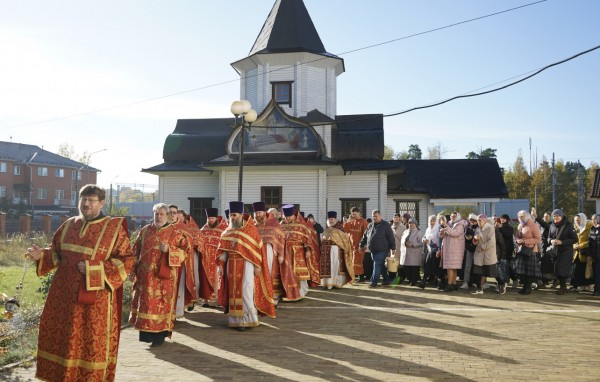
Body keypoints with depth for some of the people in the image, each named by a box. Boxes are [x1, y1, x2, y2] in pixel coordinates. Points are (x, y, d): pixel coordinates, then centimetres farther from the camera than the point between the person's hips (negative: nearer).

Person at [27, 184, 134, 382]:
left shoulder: (115, 228, -8)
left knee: (92, 339, 5)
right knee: (57, 332, 12)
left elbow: (126, 261, -11)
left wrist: (93, 269, -18)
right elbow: (56, 251, 17)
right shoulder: (69, 225, 7)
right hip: (65, 293, 5)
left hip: (94, 296, -5)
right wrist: (42, 255, -6)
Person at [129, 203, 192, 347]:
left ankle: (160, 334, 10)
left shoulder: (175, 232, -2)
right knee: (146, 302, 6)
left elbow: (187, 249, -4)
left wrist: (168, 250, -17)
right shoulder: (145, 230, 10)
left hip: (164, 275, -4)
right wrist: (135, 267, 9)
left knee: (162, 302, 0)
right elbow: (136, 249, 17)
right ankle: (146, 331, 16)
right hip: (145, 275, 4)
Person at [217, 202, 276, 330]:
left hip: (246, 265, -4)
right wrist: (220, 265, 0)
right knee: (234, 292, 5)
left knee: (246, 292, -7)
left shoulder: (250, 229, -4)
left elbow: (256, 248, -5)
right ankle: (237, 319, 12)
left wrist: (257, 265, -9)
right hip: (232, 266, 5)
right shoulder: (227, 232, 9)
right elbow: (223, 250, 9)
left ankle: (248, 319, 0)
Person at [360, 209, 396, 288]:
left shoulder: (385, 225, -6)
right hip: (373, 250, 6)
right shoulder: (370, 225, 11)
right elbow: (365, 236, 20)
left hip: (382, 250, -6)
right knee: (381, 266, 13)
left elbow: (391, 237, -8)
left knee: (377, 266, -8)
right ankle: (386, 281, 23)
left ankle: (374, 282, -4)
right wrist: (362, 245, 18)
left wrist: (392, 248, -11)